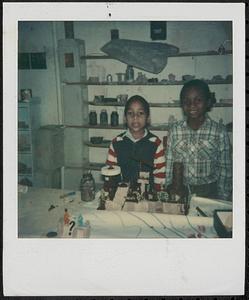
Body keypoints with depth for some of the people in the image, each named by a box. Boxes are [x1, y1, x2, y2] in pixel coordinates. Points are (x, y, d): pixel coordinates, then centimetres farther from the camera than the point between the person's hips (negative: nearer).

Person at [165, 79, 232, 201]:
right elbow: (169, 164, 4)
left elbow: (225, 168, 0)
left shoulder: (220, 131, -4)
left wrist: (222, 200, -1)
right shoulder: (175, 129, 0)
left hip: (209, 193, -1)